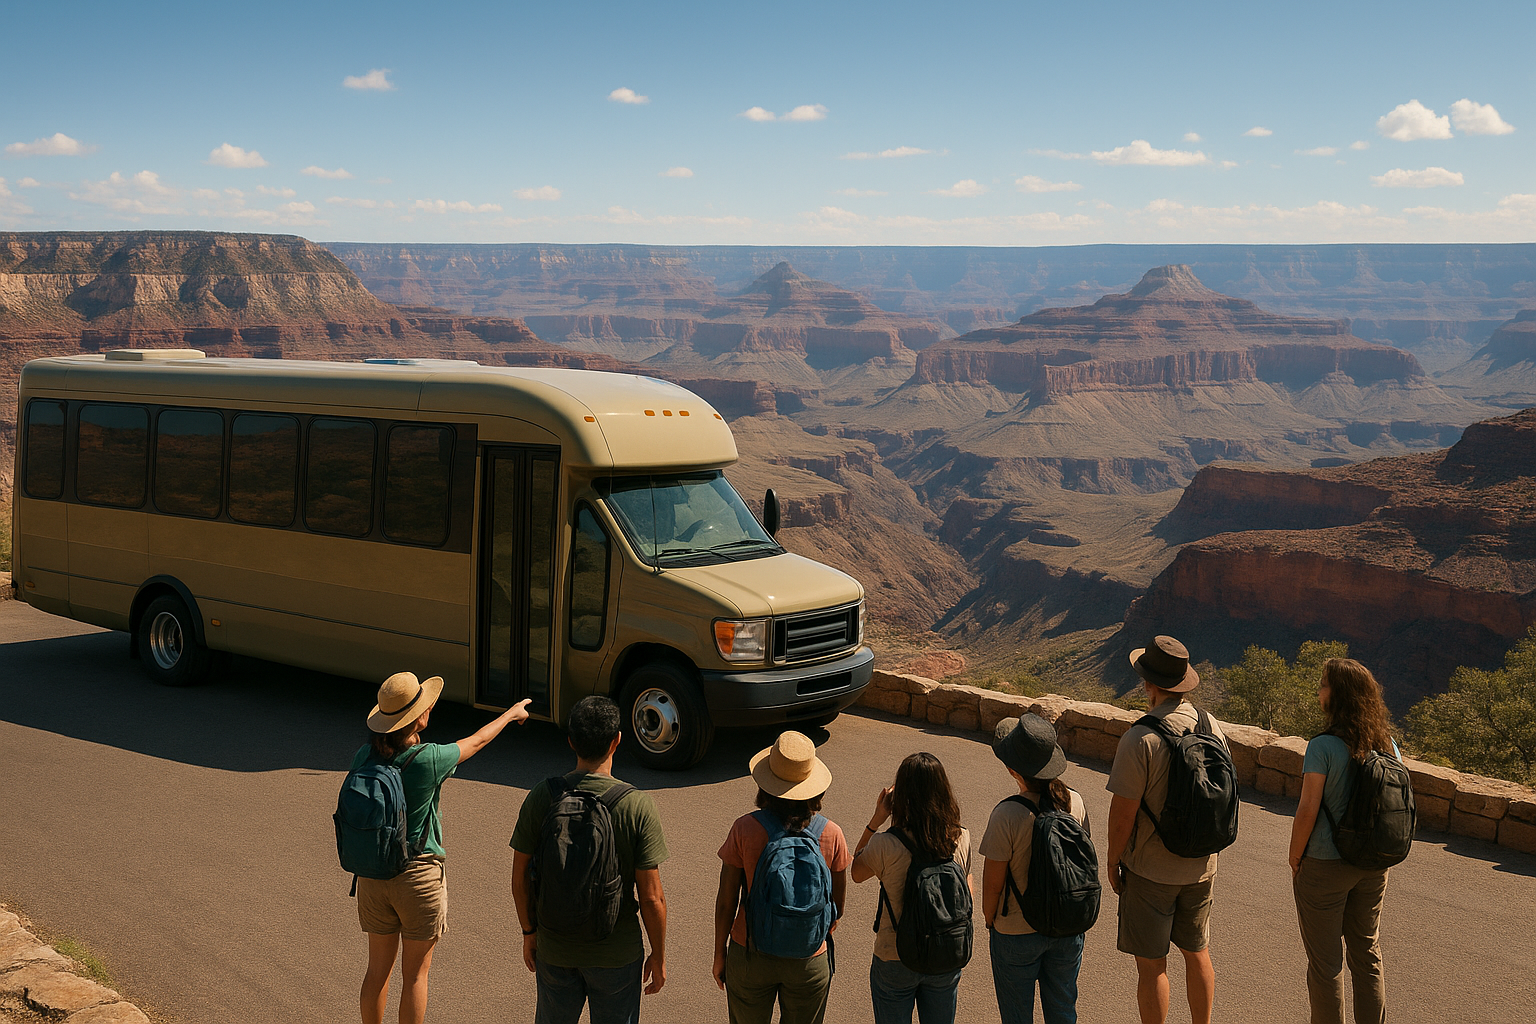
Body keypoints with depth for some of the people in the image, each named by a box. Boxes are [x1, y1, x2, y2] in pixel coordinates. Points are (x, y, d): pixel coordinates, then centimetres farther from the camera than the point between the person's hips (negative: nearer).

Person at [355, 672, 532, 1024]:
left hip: (373, 874, 5)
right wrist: (512, 713, 14)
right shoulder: (428, 760, -20)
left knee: (379, 967, 19)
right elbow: (477, 741, -2)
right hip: (418, 876, -5)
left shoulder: (364, 757, -7)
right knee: (415, 973, 10)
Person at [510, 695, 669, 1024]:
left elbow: (520, 879, -3)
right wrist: (658, 956, -1)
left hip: (554, 949, 2)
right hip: (618, 953, -2)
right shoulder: (638, 806, -18)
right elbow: (651, 897, -15)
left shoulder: (542, 797, -11)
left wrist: (529, 931, 13)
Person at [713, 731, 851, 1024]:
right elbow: (838, 902, 2)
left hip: (750, 955, -1)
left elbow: (726, 901, -8)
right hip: (809, 961, 1)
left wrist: (719, 953, 7)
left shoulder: (745, 829, -15)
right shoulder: (831, 834, -11)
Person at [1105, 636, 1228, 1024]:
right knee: (1197, 954, 20)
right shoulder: (1212, 728, -4)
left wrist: (1113, 861, -4)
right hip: (1201, 866, 6)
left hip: (1150, 871, -6)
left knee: (1151, 964, 6)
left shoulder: (1140, 739, -23)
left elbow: (1123, 814, -20)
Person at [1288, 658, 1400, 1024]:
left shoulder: (1324, 746, -20)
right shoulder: (1386, 744, -2)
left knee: (1325, 961, 8)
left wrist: (1294, 863, -6)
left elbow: (1308, 811, -19)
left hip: (1325, 866, -6)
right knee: (1367, 953, 19)